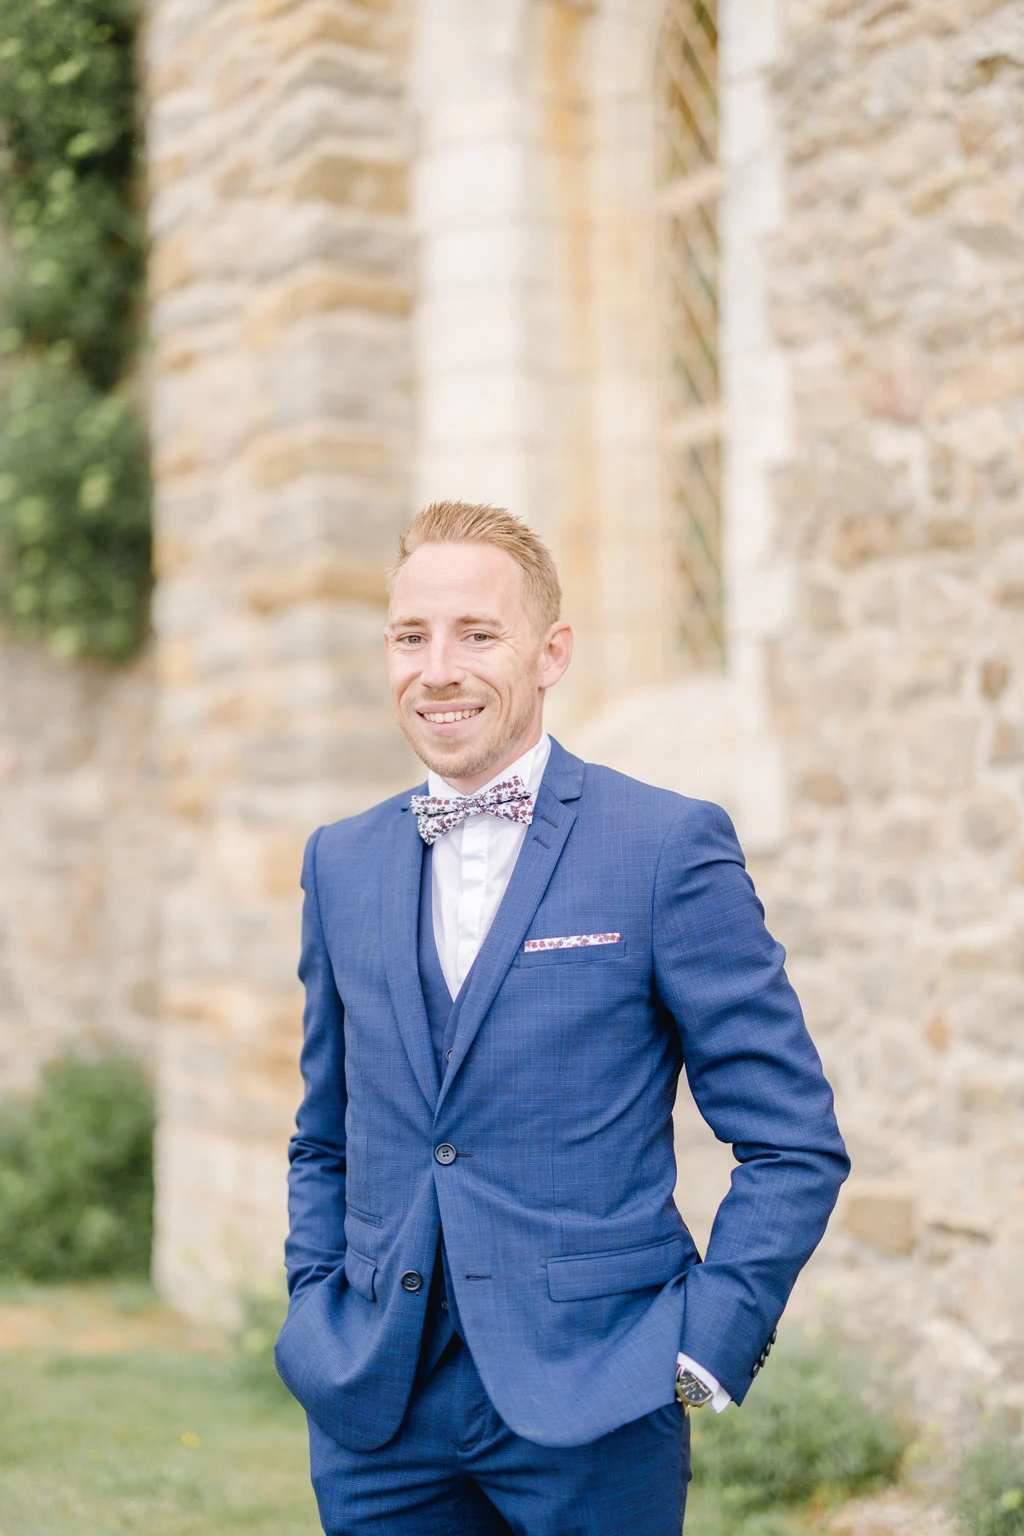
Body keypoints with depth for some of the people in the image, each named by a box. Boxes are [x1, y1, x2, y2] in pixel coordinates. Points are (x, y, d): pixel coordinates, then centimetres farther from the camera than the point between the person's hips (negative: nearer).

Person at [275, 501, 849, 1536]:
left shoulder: (671, 847, -7)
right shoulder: (340, 862, 8)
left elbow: (795, 1143, -5)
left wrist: (703, 1350, -9)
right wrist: (316, 1311, 6)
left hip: (592, 1411, -3)